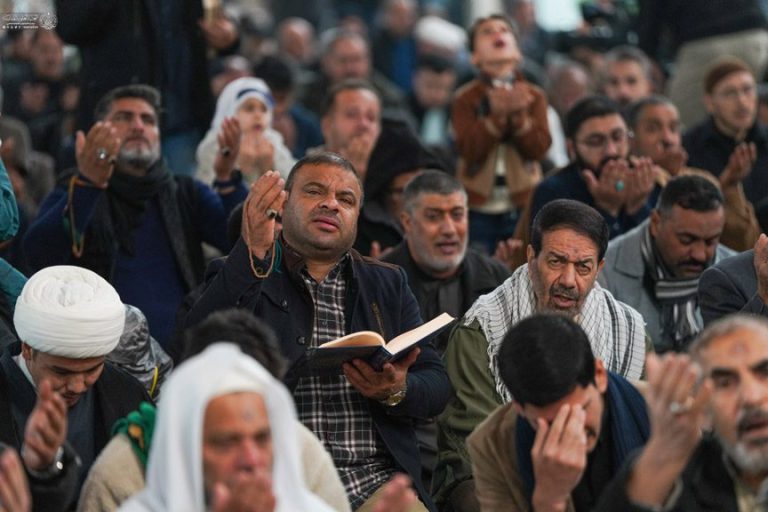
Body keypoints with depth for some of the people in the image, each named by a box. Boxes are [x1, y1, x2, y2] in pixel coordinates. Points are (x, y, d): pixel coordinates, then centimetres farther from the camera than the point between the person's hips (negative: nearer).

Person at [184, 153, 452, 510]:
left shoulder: (388, 284, 21)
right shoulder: (242, 280, 10)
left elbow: (438, 386, 14)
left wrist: (397, 391, -10)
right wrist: (252, 253, -18)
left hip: (377, 478, 3)